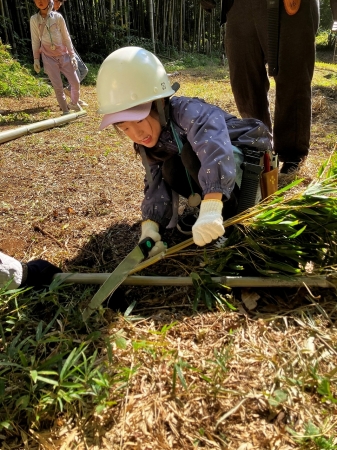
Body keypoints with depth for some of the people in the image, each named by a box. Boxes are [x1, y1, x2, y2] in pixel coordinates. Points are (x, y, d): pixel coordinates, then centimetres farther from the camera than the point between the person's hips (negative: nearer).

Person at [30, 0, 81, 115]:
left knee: (75, 82, 0)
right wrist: (36, 59, -1)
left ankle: (74, 103, 25)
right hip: (49, 58, -1)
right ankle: (65, 111, 7)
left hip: (64, 56, 1)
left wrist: (72, 55, -2)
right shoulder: (34, 19, 0)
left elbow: (66, 37, 3)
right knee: (58, 87, -6)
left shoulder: (57, 17, 0)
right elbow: (35, 41, 4)